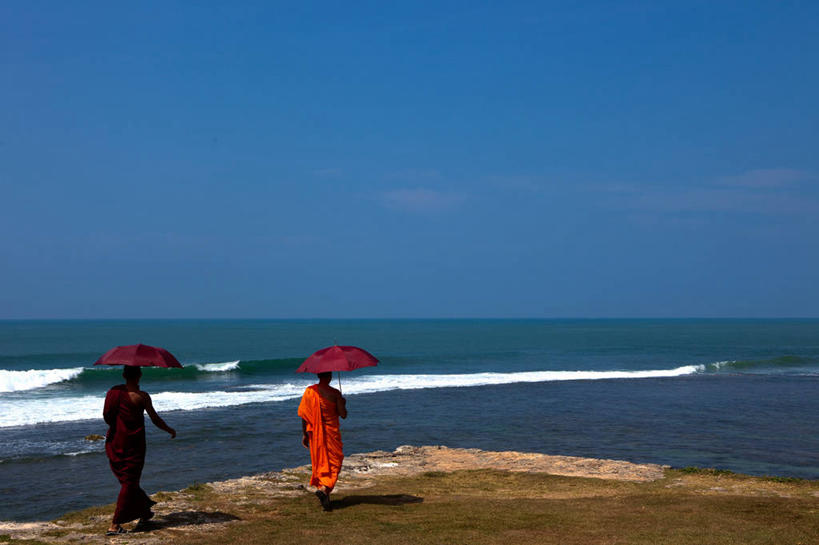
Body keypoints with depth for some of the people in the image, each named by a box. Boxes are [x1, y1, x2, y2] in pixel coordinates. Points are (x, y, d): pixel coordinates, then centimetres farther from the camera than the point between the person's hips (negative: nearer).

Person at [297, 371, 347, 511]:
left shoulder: (309, 391, -1)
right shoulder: (335, 393, -11)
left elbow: (304, 415, 0)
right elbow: (343, 415, -8)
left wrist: (304, 434, 8)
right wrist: (343, 404, 12)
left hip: (314, 433, 4)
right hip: (331, 433, -4)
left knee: (319, 462, 16)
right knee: (334, 463, 2)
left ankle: (322, 490, 22)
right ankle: (324, 489, -20)